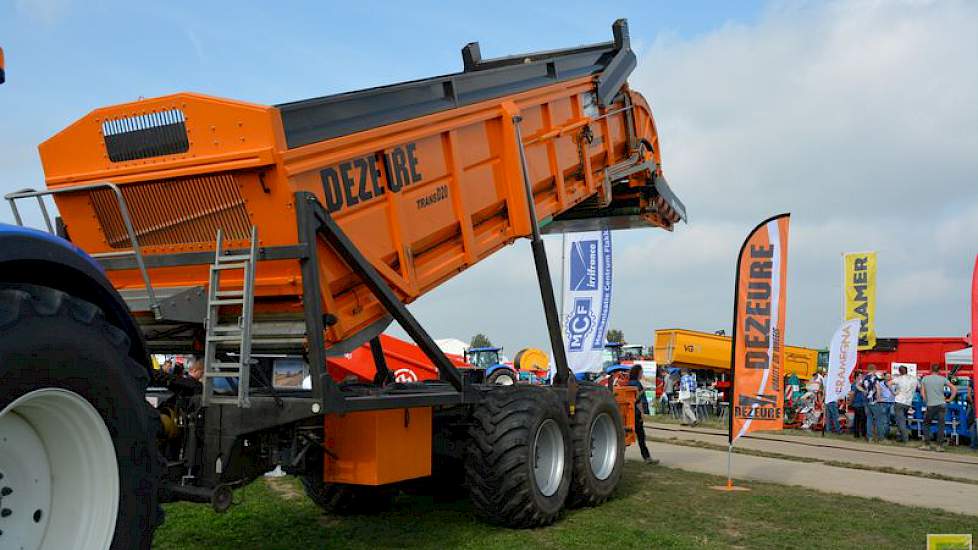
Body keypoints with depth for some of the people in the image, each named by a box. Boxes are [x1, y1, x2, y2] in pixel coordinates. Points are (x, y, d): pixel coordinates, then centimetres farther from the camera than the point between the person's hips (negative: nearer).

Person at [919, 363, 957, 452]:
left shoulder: (925, 379, 3)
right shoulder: (943, 379, 3)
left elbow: (922, 393, 3)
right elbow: (954, 389, -2)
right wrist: (950, 399, 5)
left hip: (930, 405, 0)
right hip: (941, 404, 1)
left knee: (926, 424, 14)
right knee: (941, 426, 4)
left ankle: (927, 444, 10)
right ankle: (940, 446, 3)